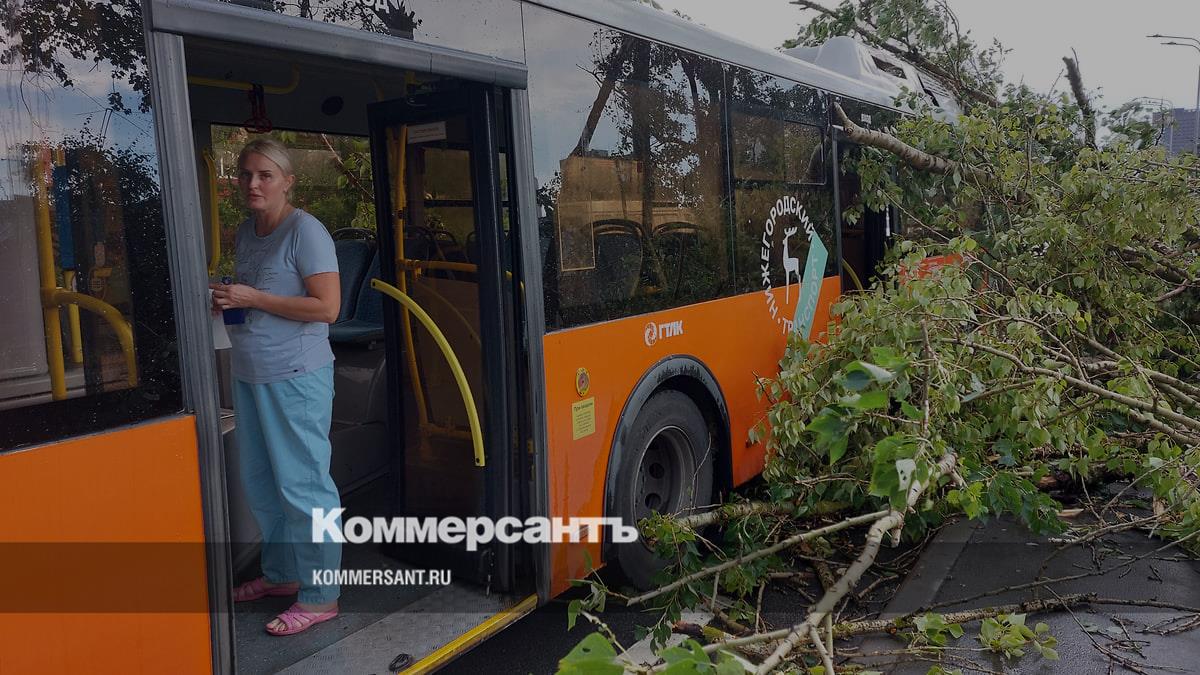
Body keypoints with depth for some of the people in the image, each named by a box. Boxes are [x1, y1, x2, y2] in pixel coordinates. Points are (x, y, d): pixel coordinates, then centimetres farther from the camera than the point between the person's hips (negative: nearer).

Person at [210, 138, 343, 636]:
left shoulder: (305, 231, -12)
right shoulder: (246, 232, 13)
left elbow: (327, 307, -19)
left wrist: (253, 299, -18)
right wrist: (226, 299, 4)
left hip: (295, 375, -9)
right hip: (250, 372, 9)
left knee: (301, 484, -2)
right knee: (260, 481, 16)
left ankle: (319, 596, 10)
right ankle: (280, 573, 33)